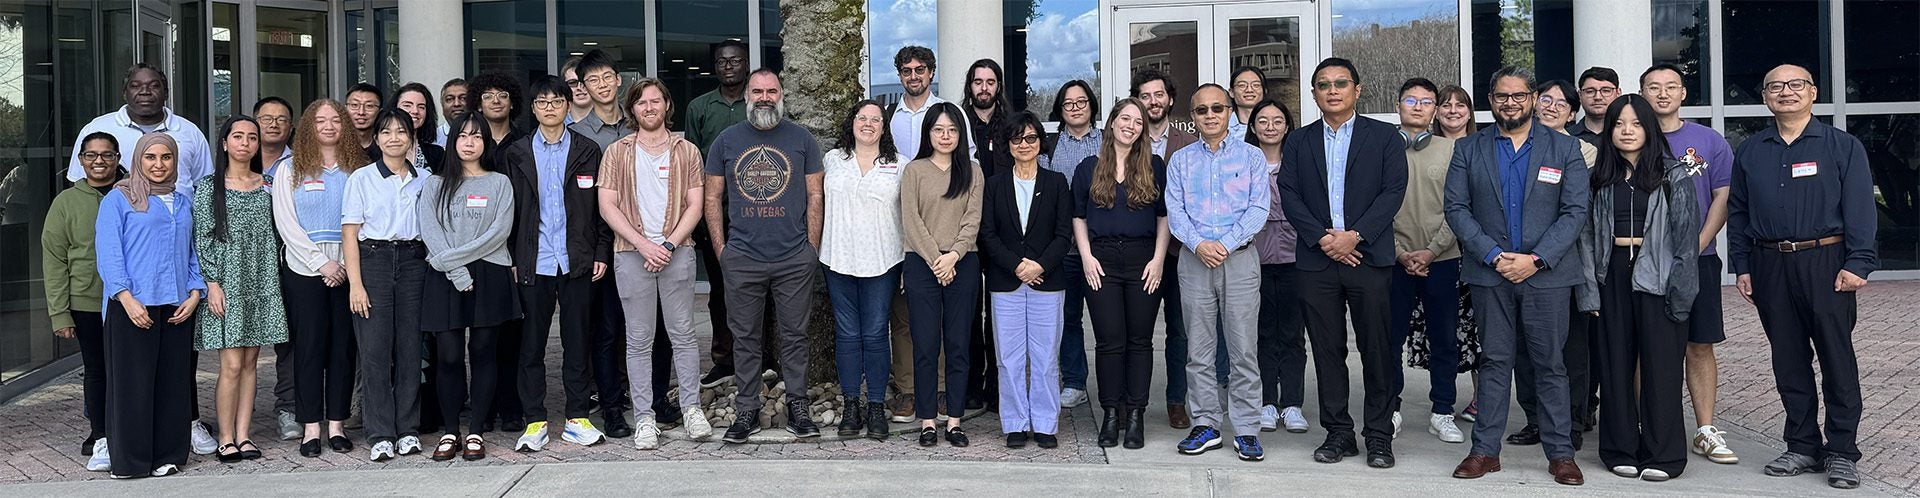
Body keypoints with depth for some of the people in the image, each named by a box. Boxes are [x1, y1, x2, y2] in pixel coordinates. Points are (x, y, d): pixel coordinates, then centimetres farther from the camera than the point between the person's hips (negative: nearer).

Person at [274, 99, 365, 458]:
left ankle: (336, 424, 9)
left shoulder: (357, 170, 9)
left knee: (343, 345, 2)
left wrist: (345, 264, -7)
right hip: (304, 269, -1)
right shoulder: (290, 171, 6)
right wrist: (322, 263, -10)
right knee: (310, 345, -1)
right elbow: (286, 223, -1)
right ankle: (310, 427, 4)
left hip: (347, 270, 1)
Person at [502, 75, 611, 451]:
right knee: (531, 345, 3)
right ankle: (534, 422, 11)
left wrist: (601, 253, -1)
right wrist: (512, 259, -1)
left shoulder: (587, 151, 6)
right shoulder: (517, 153, 8)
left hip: (577, 261, 0)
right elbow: (510, 210, 6)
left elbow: (600, 206, 6)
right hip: (533, 264, 0)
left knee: (577, 342, 5)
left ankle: (577, 418, 14)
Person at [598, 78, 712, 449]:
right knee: (639, 339, 3)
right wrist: (643, 244, -11)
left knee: (682, 334, 4)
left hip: (677, 251, 0)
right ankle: (646, 417, 8)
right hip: (631, 253, 0)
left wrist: (669, 244, -10)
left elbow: (695, 205, 3)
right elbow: (607, 206, 0)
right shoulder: (616, 153, 7)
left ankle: (692, 408, 13)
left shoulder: (686, 151, 8)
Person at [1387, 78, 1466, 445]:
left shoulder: (1451, 150, 5)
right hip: (1395, 259, -1)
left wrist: (1431, 250, -9)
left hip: (1441, 259, 1)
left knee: (1444, 339, 5)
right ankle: (1389, 410, 17)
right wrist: (1400, 252, -8)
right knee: (1390, 338, 4)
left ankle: (1442, 413, 15)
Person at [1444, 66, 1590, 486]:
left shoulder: (1565, 148, 6)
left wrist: (1536, 259, -12)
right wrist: (1493, 255, -11)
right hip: (1490, 274, 1)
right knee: (1494, 362, 5)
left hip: (1547, 274, -1)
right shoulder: (1468, 149, 7)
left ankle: (1560, 453, 11)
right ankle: (1485, 450, 10)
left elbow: (1575, 211, -2)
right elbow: (1456, 208, 1)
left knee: (1550, 364, 3)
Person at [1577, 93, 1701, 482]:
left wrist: (1680, 290, -9)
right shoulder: (1600, 177, 8)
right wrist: (1589, 290, 0)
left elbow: (1686, 235, -2)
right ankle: (1621, 450, 15)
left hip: (1656, 275, -3)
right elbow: (1588, 235, 7)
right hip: (1613, 274, 3)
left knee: (1660, 365, -1)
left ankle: (1662, 455, 8)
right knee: (1616, 365, 6)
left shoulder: (1673, 175, 0)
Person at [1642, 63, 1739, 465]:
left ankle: (1706, 432, 10)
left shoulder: (1709, 142, 7)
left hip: (1698, 260, 1)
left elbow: (1723, 198, 2)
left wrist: (1696, 246, -10)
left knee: (1701, 345, 4)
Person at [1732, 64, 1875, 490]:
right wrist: (1742, 267, 6)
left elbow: (1859, 210, -4)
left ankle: (1842, 452, 7)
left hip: (1825, 262, -3)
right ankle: (1802, 446, 18)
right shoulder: (1749, 152, 12)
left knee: (1837, 358, 0)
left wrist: (1857, 263, -13)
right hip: (1770, 266, 3)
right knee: (1788, 360, 8)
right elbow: (1737, 212, 13)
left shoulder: (1842, 146, 2)